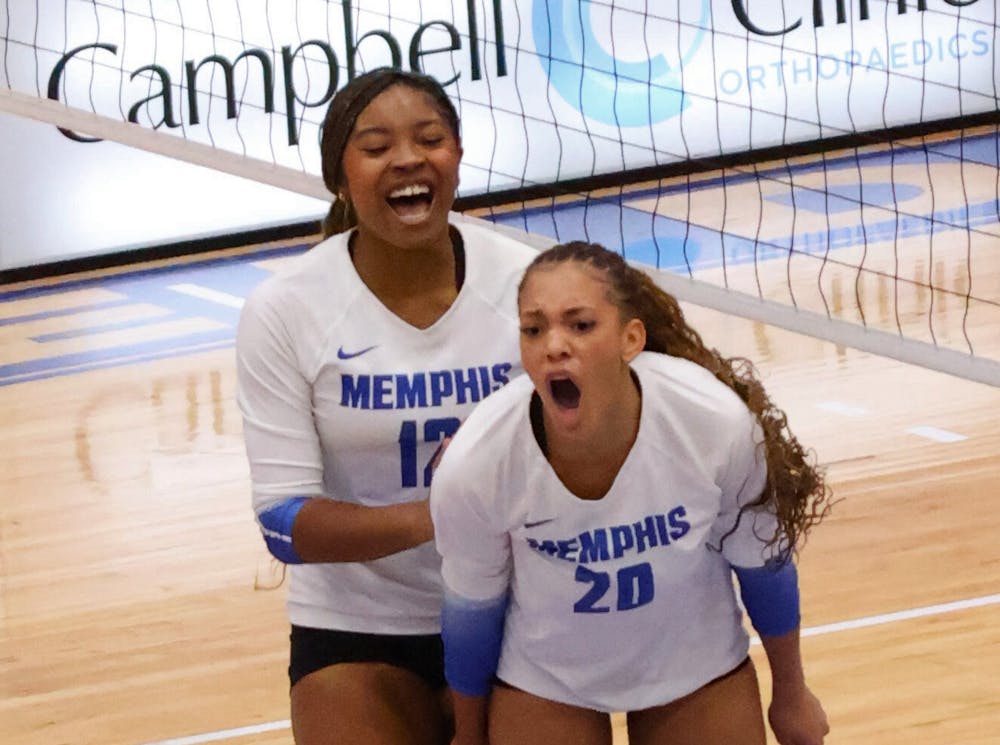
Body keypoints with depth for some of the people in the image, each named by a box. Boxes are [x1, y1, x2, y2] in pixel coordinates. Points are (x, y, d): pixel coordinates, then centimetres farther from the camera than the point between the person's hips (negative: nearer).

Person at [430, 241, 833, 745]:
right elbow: (471, 615, -9)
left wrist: (791, 694, 5)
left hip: (696, 666, 1)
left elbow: (763, 565, -9)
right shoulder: (472, 466, -31)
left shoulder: (719, 424, -30)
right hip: (543, 682, -1)